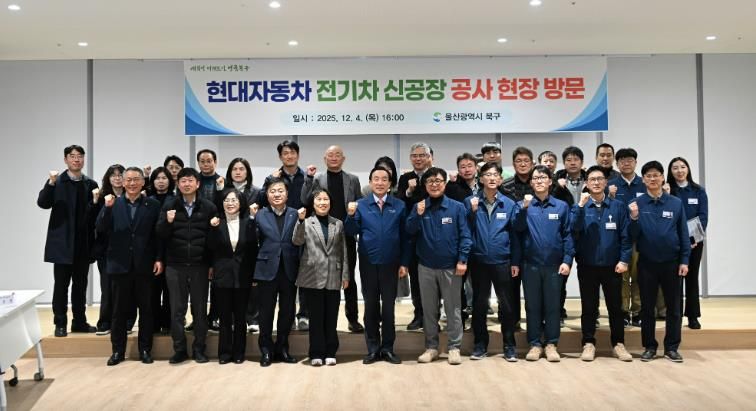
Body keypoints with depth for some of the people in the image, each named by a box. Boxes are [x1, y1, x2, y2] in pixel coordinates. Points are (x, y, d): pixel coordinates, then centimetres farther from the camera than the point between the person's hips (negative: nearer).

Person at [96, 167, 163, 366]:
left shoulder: (153, 205, 2)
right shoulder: (113, 204, 5)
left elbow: (159, 234, 0)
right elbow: (101, 229, -6)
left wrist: (159, 259, -7)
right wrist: (107, 208, -18)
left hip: (144, 265, -1)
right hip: (119, 265, 1)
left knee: (146, 309, 6)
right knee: (119, 310, 8)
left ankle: (145, 349, 16)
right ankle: (118, 350, 18)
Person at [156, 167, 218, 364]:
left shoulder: (208, 207, 2)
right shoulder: (169, 206, 4)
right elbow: (160, 235, 0)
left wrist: (213, 264, -1)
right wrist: (167, 222, -20)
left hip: (200, 266, -1)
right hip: (175, 266, 1)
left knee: (200, 309, 6)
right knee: (177, 309, 5)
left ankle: (199, 349, 16)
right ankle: (179, 349, 15)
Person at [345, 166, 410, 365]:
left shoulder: (399, 205, 1)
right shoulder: (360, 205, 1)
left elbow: (405, 237, 1)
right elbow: (352, 232, -5)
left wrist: (404, 263, -3)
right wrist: (351, 215, -23)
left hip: (390, 264, 0)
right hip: (368, 263, 0)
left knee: (388, 306, 7)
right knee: (370, 306, 8)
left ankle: (387, 348, 17)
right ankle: (373, 348, 18)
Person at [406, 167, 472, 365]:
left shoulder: (456, 207, -3)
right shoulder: (419, 207, 4)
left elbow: (464, 235, -5)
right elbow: (410, 231, -5)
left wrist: (462, 260, -12)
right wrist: (418, 215, -21)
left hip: (451, 266, -2)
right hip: (426, 266, 2)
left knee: (453, 308, 5)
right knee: (429, 309, 10)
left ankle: (454, 347, 14)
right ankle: (431, 347, 20)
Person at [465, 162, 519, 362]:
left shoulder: (509, 204, 1)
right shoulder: (470, 201, 0)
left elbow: (514, 234, 3)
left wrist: (516, 261, 0)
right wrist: (472, 212, -14)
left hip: (502, 261, 0)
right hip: (478, 261, 0)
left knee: (507, 304, 5)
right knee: (479, 304, 9)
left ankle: (509, 345, 18)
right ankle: (480, 344, 22)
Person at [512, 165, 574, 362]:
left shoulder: (561, 206, 4)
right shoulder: (523, 205, 4)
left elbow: (567, 235, 2)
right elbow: (517, 228, -11)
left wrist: (567, 260, -6)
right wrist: (524, 208, -24)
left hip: (554, 264, 0)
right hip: (530, 264, 0)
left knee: (552, 305, 7)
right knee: (532, 305, 7)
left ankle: (551, 344, 16)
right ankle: (535, 344, 17)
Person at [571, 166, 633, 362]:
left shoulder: (618, 206, 2)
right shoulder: (580, 207, 2)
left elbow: (625, 235, -1)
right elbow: (574, 230, -15)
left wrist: (624, 259, -9)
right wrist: (581, 206, -21)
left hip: (612, 265, 0)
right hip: (587, 266, 0)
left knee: (615, 306, 8)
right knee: (588, 306, 8)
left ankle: (618, 343, 20)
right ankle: (589, 343, 17)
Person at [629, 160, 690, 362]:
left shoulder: (676, 203, -1)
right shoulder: (637, 204, -3)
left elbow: (683, 233, 1)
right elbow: (633, 236, -4)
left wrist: (684, 260, -3)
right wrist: (634, 218, -20)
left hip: (671, 262, 0)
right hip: (646, 263, 0)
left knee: (673, 307, 7)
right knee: (647, 307, 8)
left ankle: (671, 347, 18)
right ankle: (650, 347, 18)